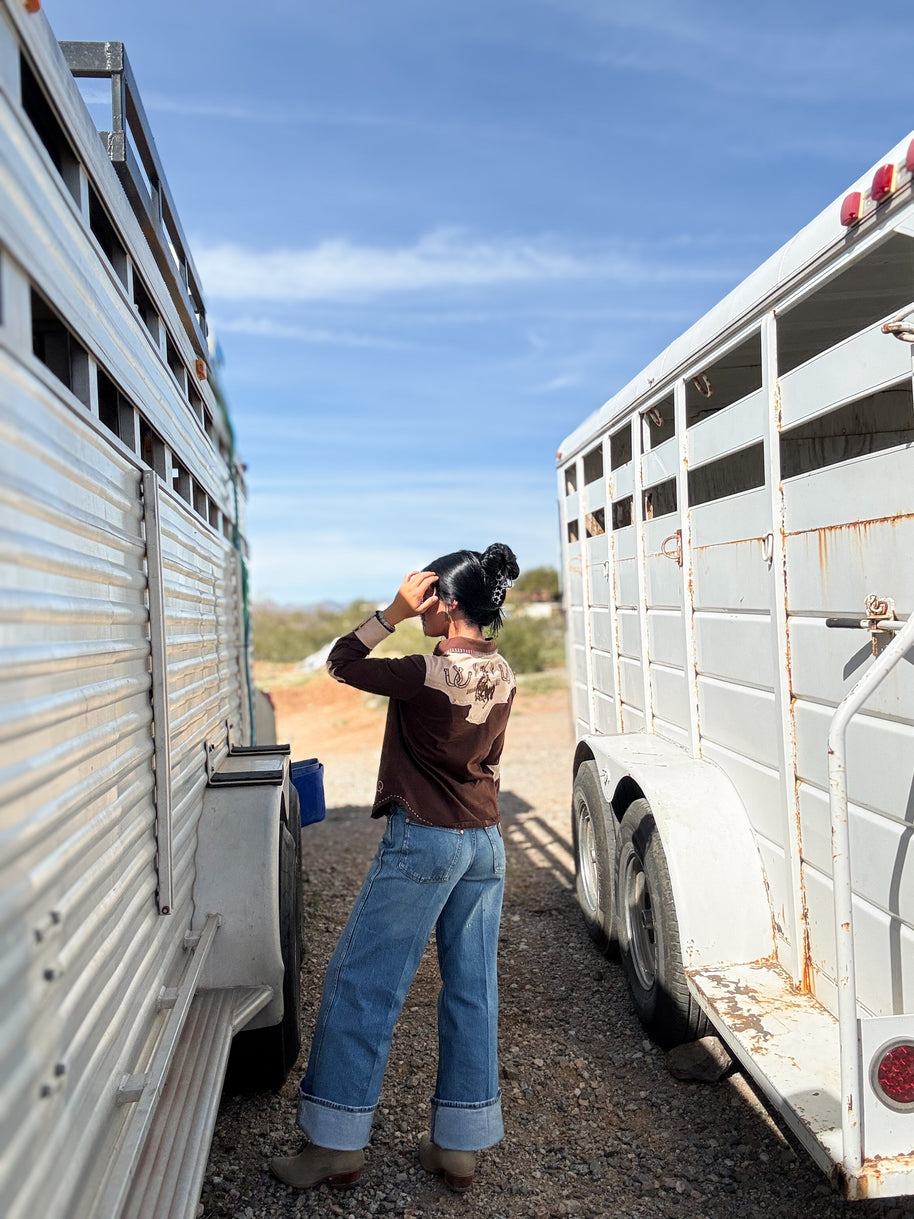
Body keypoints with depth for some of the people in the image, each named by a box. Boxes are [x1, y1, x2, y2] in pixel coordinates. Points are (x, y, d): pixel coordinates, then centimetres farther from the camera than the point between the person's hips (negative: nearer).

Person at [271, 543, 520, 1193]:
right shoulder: (502, 674, 2)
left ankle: (337, 1145, 16)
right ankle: (460, 1145, 23)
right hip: (486, 844, 8)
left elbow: (342, 662, -11)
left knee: (362, 983, 5)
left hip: (423, 843, -8)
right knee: (472, 987, 12)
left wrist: (393, 612, -11)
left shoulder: (431, 673, -20)